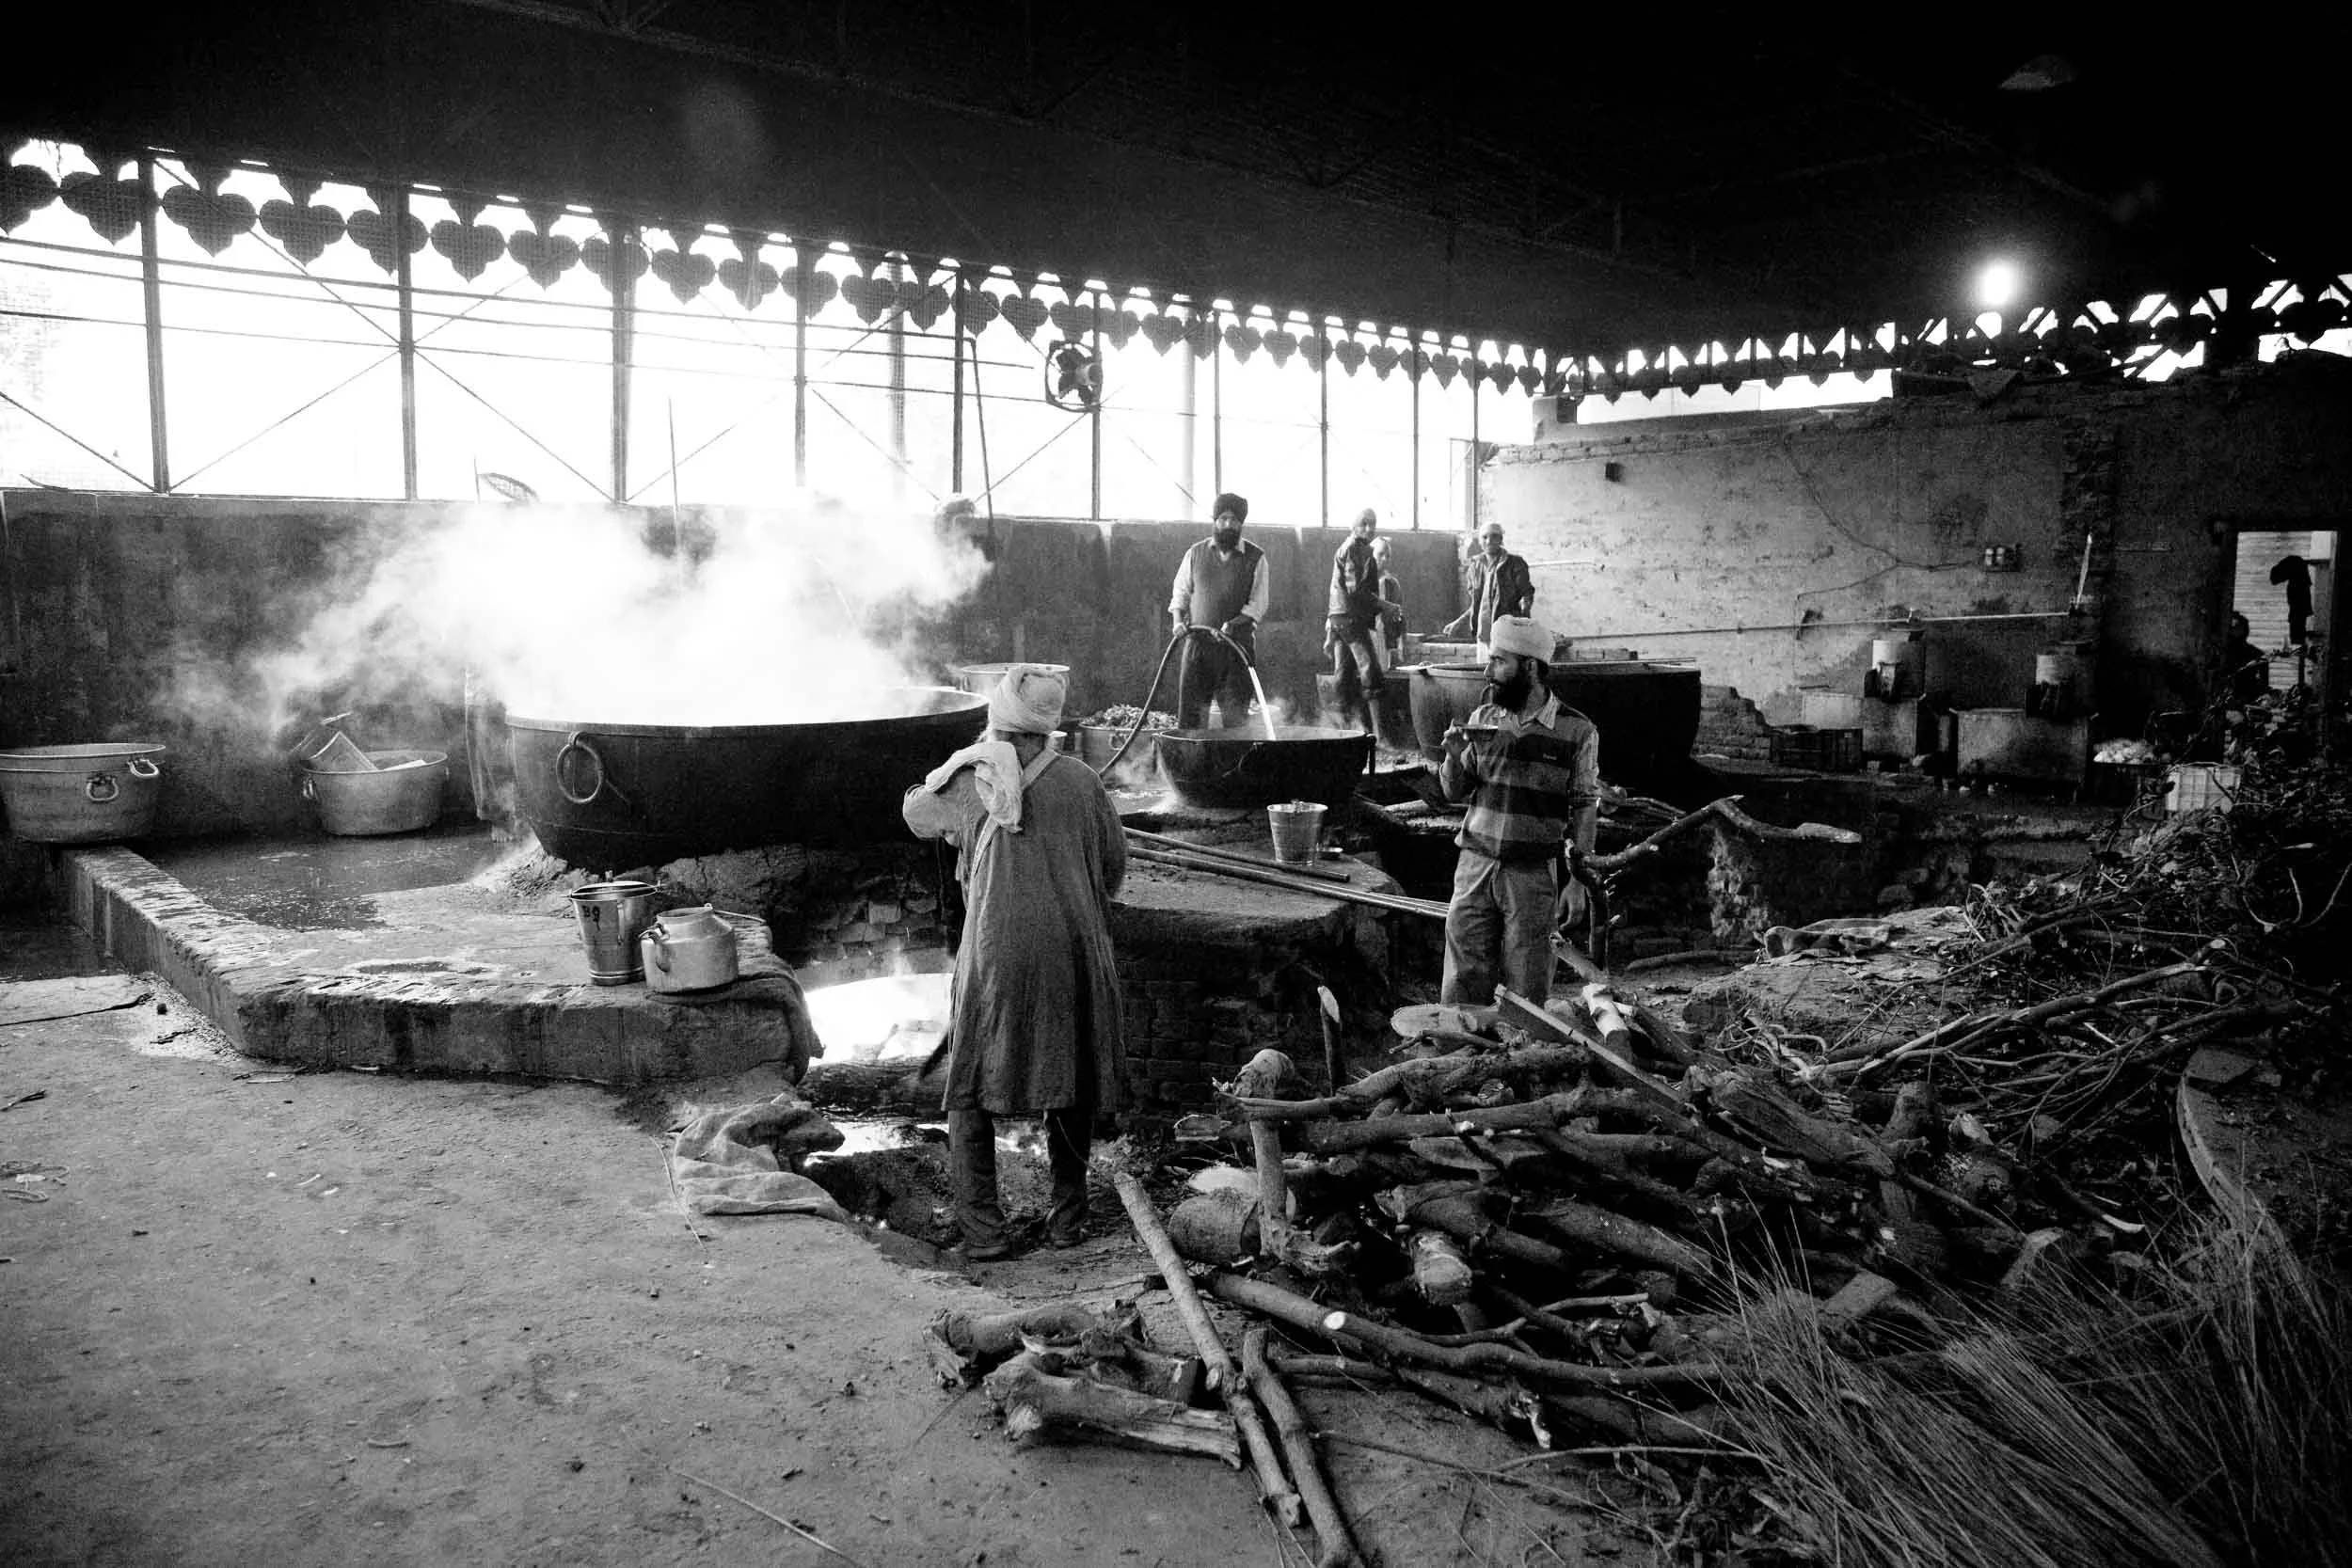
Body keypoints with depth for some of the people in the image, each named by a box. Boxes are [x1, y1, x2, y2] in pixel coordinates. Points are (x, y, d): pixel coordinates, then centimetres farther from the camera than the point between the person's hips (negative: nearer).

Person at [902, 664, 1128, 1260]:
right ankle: (1068, 1215, 24)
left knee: (971, 1090, 10)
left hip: (996, 958, -2)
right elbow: (1114, 863, 8)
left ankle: (983, 1227, 7)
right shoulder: (1080, 780, -1)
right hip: (1075, 951, 2)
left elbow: (917, 813, 15)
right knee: (1071, 1081, 17)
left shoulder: (972, 782, -5)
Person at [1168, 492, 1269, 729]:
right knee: (1190, 710, -3)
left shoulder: (1255, 558, 3)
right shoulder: (1196, 553, 10)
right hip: (1197, 643, 2)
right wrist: (1178, 620, -3)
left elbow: (1257, 605, 0)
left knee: (1235, 714, -3)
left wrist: (1233, 624, -16)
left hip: (1237, 646, -1)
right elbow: (1180, 592, 16)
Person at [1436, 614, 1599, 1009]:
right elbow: (1455, 793, 12)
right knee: (1461, 987, 3)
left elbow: (1585, 808, -1)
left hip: (1534, 874, -3)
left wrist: (1577, 881, -5)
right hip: (1475, 865, 3)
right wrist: (1454, 758, -9)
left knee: (1526, 994, 5)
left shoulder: (1576, 731, -3)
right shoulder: (1482, 719, 7)